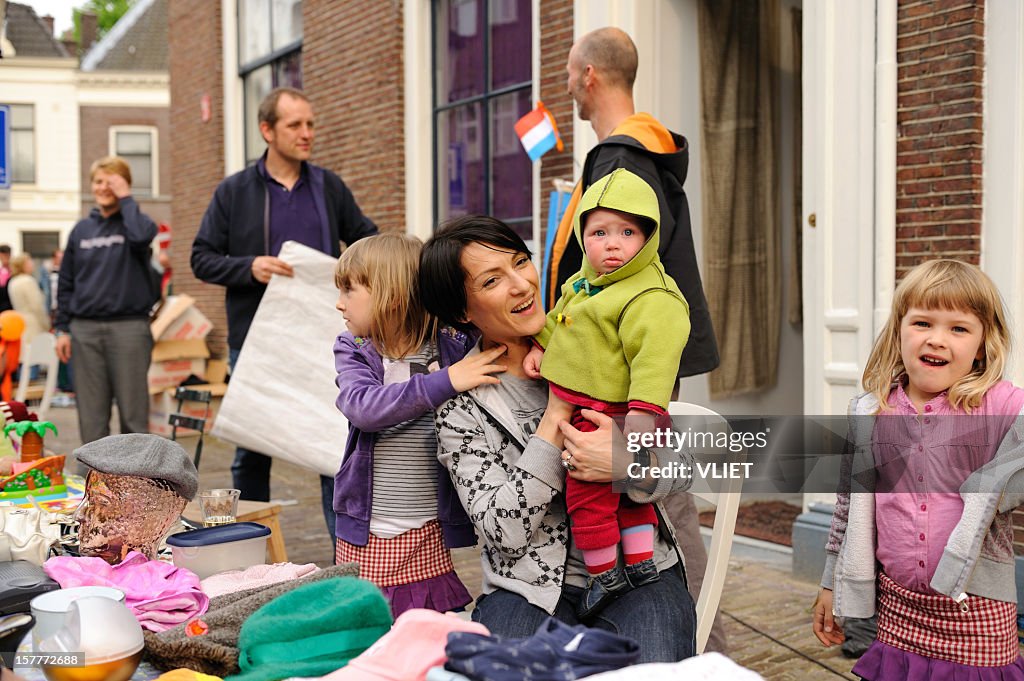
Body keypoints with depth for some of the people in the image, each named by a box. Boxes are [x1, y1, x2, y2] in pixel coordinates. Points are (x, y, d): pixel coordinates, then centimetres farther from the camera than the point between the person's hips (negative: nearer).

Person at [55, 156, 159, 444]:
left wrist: (125, 199, -11)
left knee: (133, 413, 0)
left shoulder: (134, 221, 3)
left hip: (129, 327, -3)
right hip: (85, 329, 4)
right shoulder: (81, 230, 12)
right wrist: (63, 328, 7)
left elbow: (141, 235, -24)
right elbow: (66, 284, 14)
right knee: (91, 415, 5)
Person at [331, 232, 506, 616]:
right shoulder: (352, 351, 0)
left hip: (428, 538, -1)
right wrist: (443, 383, -28)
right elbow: (360, 406, -19)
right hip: (362, 534, 2)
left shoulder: (452, 349, -3)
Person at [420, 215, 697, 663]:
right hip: (530, 588, 0)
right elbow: (504, 530, -12)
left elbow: (679, 466, 4)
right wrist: (557, 414, -13)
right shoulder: (460, 404, -1)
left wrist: (628, 463, -21)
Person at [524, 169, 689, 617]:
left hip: (609, 416, -9)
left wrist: (642, 411, -38)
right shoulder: (585, 281, 7)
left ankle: (605, 575, 16)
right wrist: (540, 346, 14)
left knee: (588, 494, 0)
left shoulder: (652, 299, -23)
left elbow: (655, 358, -30)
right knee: (625, 493, 19)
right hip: (573, 408, 9)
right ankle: (640, 564, 32)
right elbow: (560, 315, 25)